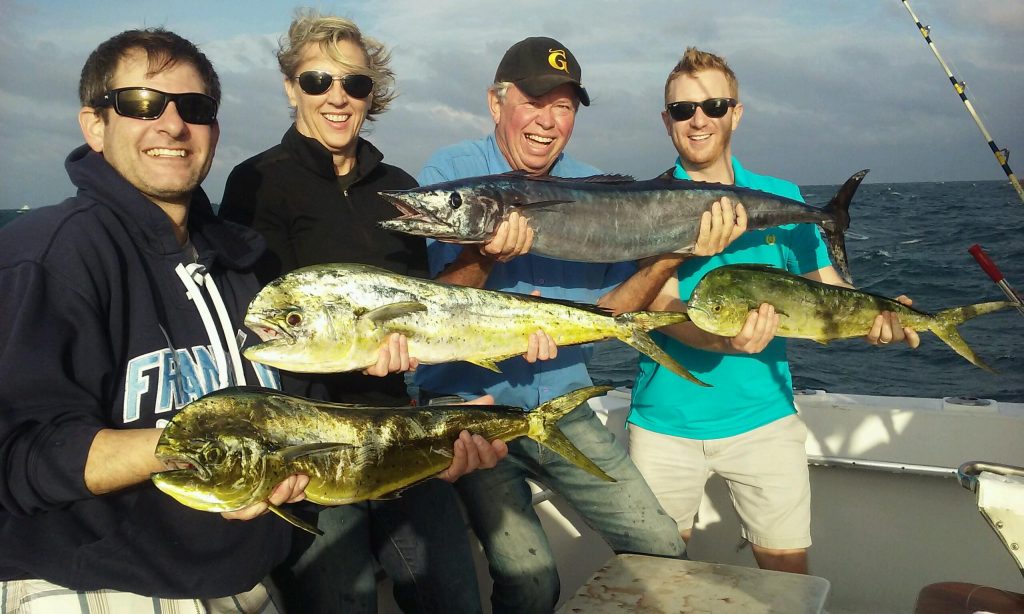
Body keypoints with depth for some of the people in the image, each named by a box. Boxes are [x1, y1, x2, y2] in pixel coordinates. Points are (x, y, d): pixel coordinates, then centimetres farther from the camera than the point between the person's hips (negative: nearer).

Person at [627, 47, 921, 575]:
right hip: (665, 420, -1)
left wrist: (877, 315, -19)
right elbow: (663, 306, -17)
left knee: (788, 569, 7)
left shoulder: (781, 198, 4)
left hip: (763, 417, 1)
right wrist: (726, 340, -37)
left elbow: (829, 290, 3)